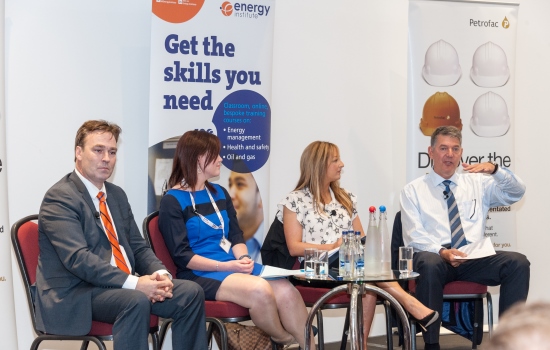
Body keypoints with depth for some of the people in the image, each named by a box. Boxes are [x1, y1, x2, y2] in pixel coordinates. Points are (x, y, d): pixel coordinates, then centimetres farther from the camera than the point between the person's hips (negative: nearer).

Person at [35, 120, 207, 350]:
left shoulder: (117, 194, 17)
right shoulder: (59, 198, -11)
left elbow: (138, 246, 16)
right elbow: (78, 259, -22)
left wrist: (160, 274, -7)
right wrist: (133, 283, -28)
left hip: (123, 285, 8)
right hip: (76, 294, -8)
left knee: (190, 292, -8)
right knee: (136, 301, -35)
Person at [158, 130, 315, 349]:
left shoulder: (219, 193, 16)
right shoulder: (172, 201, -5)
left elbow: (236, 235, 13)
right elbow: (182, 256, -12)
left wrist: (243, 258, -10)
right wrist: (224, 266, -20)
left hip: (233, 267, 7)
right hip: (200, 274, -6)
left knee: (287, 291, -21)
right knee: (260, 290, -31)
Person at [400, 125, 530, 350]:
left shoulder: (477, 183, 18)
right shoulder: (413, 190, 8)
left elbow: (517, 193, 9)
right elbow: (414, 237, -3)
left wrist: (495, 170, -10)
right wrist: (442, 251, -22)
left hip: (475, 258, 3)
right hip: (434, 257, -3)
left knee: (518, 262, -23)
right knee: (429, 265, -39)